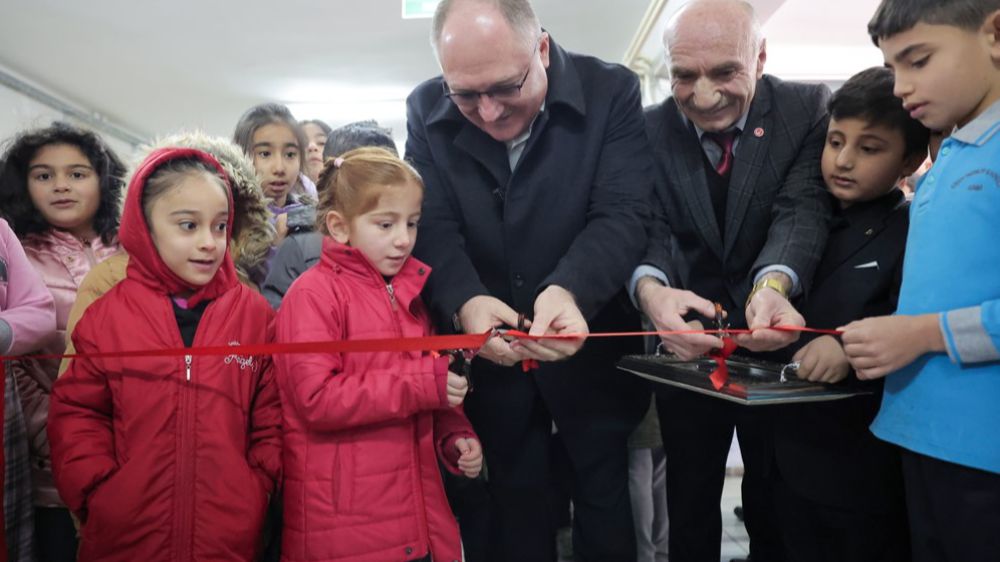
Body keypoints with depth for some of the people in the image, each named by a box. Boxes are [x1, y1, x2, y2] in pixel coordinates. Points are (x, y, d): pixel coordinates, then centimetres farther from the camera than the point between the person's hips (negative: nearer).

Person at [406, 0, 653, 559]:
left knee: (604, 489, 16)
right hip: (490, 351, 2)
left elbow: (621, 216, -21)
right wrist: (465, 303, -33)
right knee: (513, 494, 16)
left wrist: (568, 292, -41)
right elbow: (432, 228, -13)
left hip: (591, 343, -1)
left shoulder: (612, 92, -13)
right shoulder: (426, 111, -5)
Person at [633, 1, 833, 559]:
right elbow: (647, 224, -16)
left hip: (778, 346, 0)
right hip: (688, 347, 1)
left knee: (776, 506, 16)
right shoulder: (651, 129, -6)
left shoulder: (808, 109, -8)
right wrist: (651, 290, -39)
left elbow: (802, 208, -21)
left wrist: (772, 285, -43)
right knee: (689, 506, 16)